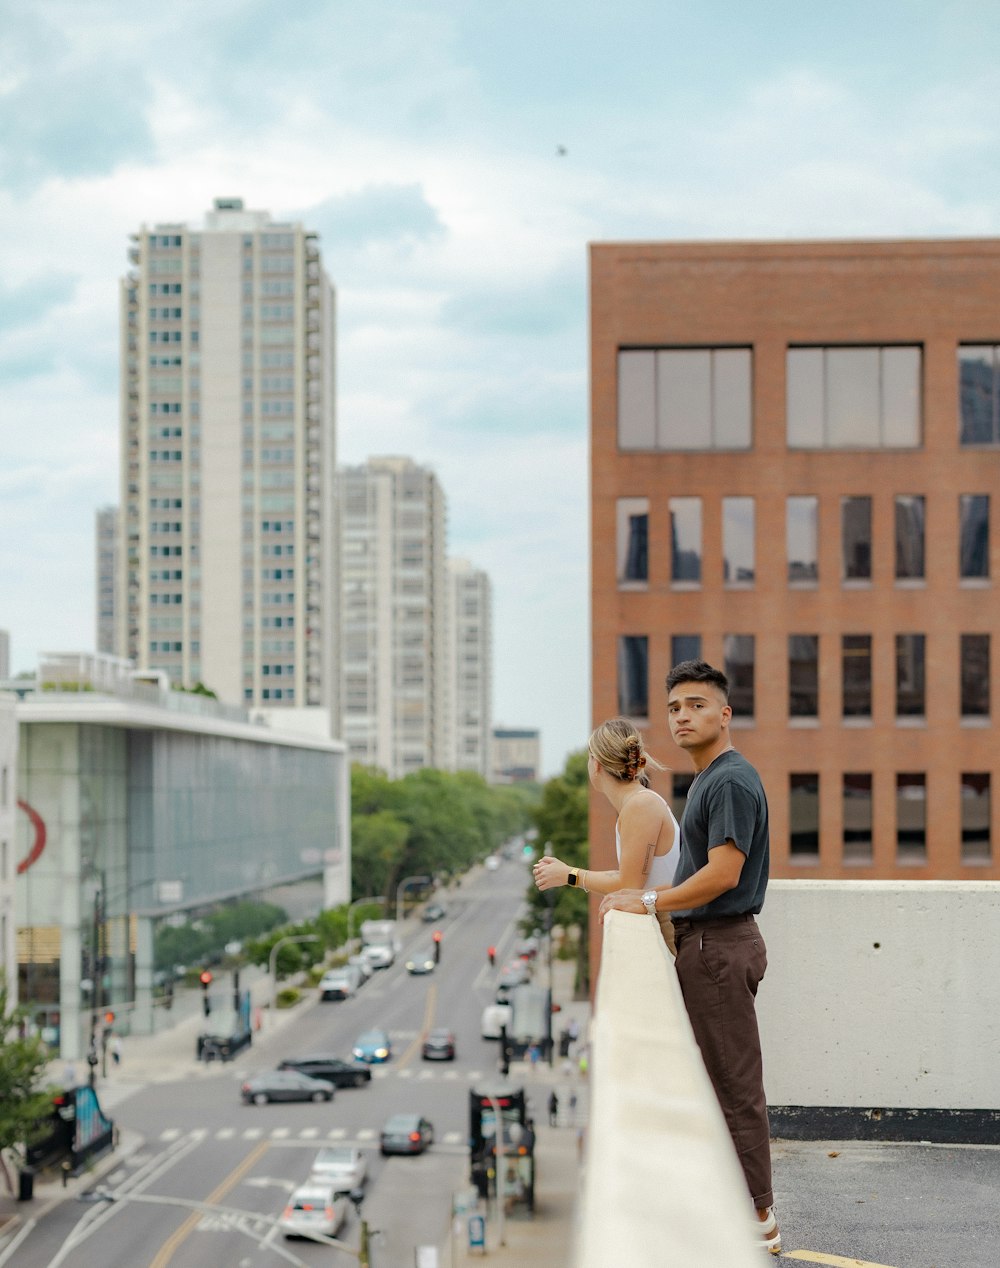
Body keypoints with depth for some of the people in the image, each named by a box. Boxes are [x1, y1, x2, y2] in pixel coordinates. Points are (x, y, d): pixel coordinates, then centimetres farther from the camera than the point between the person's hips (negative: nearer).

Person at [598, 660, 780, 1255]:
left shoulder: (732, 780, -16)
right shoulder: (709, 779, 18)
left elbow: (723, 874, -22)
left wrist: (650, 902, -13)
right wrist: (642, 895, 15)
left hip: (720, 945, -11)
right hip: (708, 943, 11)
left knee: (736, 1084, -6)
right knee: (724, 1080, 14)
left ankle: (758, 1220, -1)